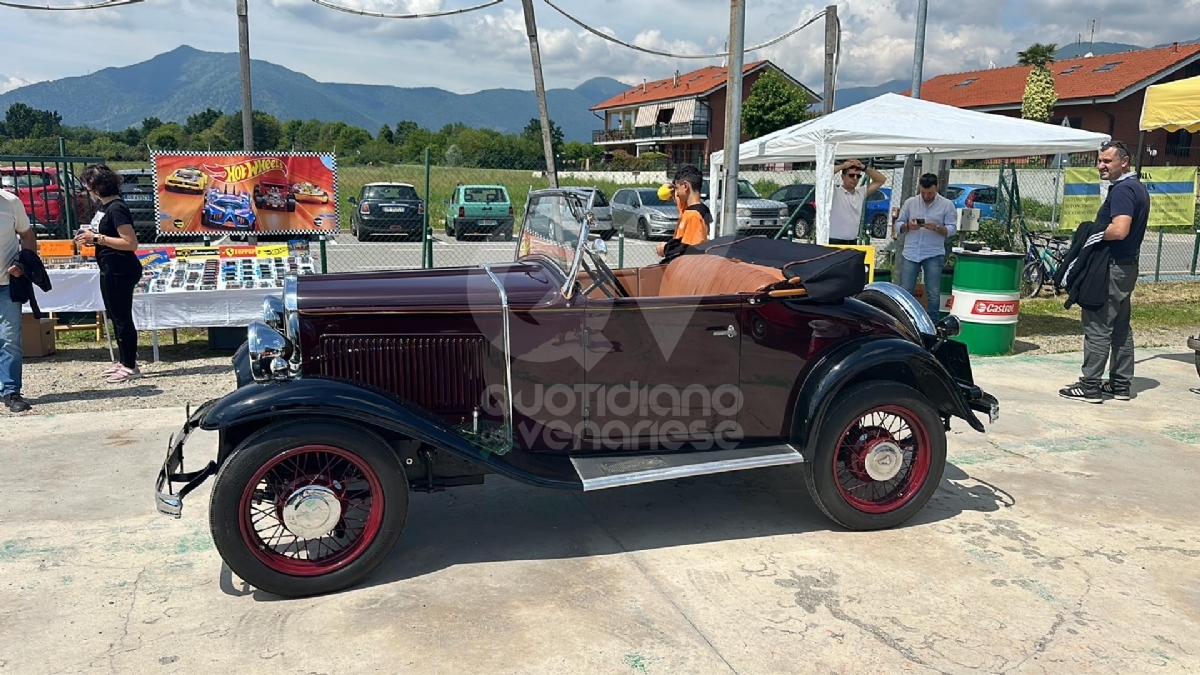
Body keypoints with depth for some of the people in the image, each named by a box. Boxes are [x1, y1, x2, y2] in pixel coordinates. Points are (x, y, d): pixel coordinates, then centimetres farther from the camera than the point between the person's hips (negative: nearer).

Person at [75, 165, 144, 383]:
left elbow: (131, 243, -24)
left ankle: (130, 367, 6)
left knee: (122, 318, -3)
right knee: (115, 316, 17)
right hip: (109, 270, 10)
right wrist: (90, 238, 4)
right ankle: (123, 361, 28)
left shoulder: (116, 208, -19)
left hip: (120, 272, -10)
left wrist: (97, 238, -21)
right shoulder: (104, 206, 10)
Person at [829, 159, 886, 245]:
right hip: (834, 242, -6)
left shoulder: (861, 193, 11)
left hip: (853, 243, 7)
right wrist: (843, 166, -10)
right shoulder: (834, 192, -7)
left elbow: (881, 180, 15)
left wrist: (864, 167, 2)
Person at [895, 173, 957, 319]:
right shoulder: (910, 202, 6)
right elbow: (898, 224, 7)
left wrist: (936, 228, -23)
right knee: (905, 291, 4)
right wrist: (908, 226, -15)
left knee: (933, 294, 2)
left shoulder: (947, 205, 1)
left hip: (934, 255, -1)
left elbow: (952, 229, -4)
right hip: (910, 253, 2)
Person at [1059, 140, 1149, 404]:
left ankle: (1090, 386, -4)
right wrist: (1095, 231, 12)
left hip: (1112, 267, -11)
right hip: (1128, 266, 11)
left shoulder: (1122, 190, -16)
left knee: (1097, 327, -7)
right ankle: (1120, 384, 20)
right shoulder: (1137, 187, 16)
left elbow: (1119, 230, -28)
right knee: (1121, 328, 14)